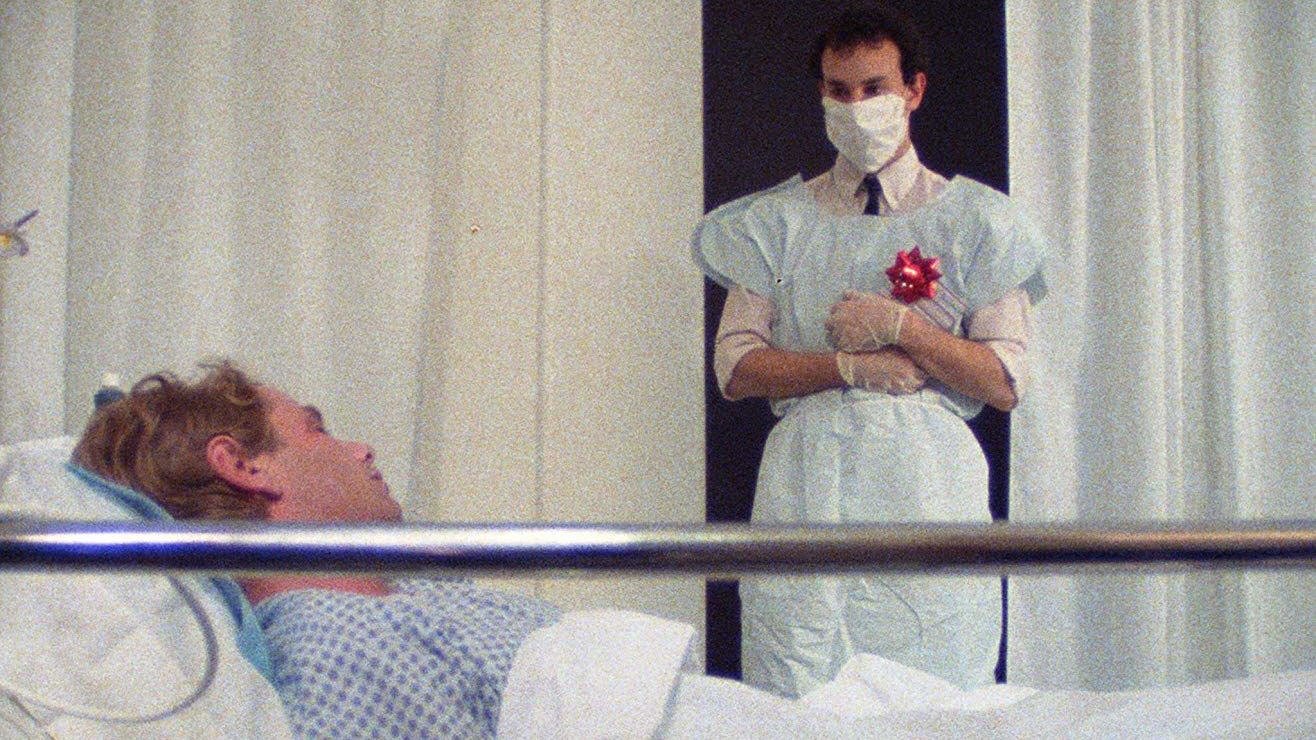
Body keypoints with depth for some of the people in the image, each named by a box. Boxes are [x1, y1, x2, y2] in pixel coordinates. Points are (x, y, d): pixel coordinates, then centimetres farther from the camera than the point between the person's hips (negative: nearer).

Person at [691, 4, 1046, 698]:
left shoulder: (971, 221, 9)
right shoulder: (780, 220, 13)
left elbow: (1005, 384, 2)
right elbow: (735, 367, 4)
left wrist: (898, 327, -10)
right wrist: (851, 364, -9)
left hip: (925, 484, -1)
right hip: (806, 481, 1)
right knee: (798, 700, -3)